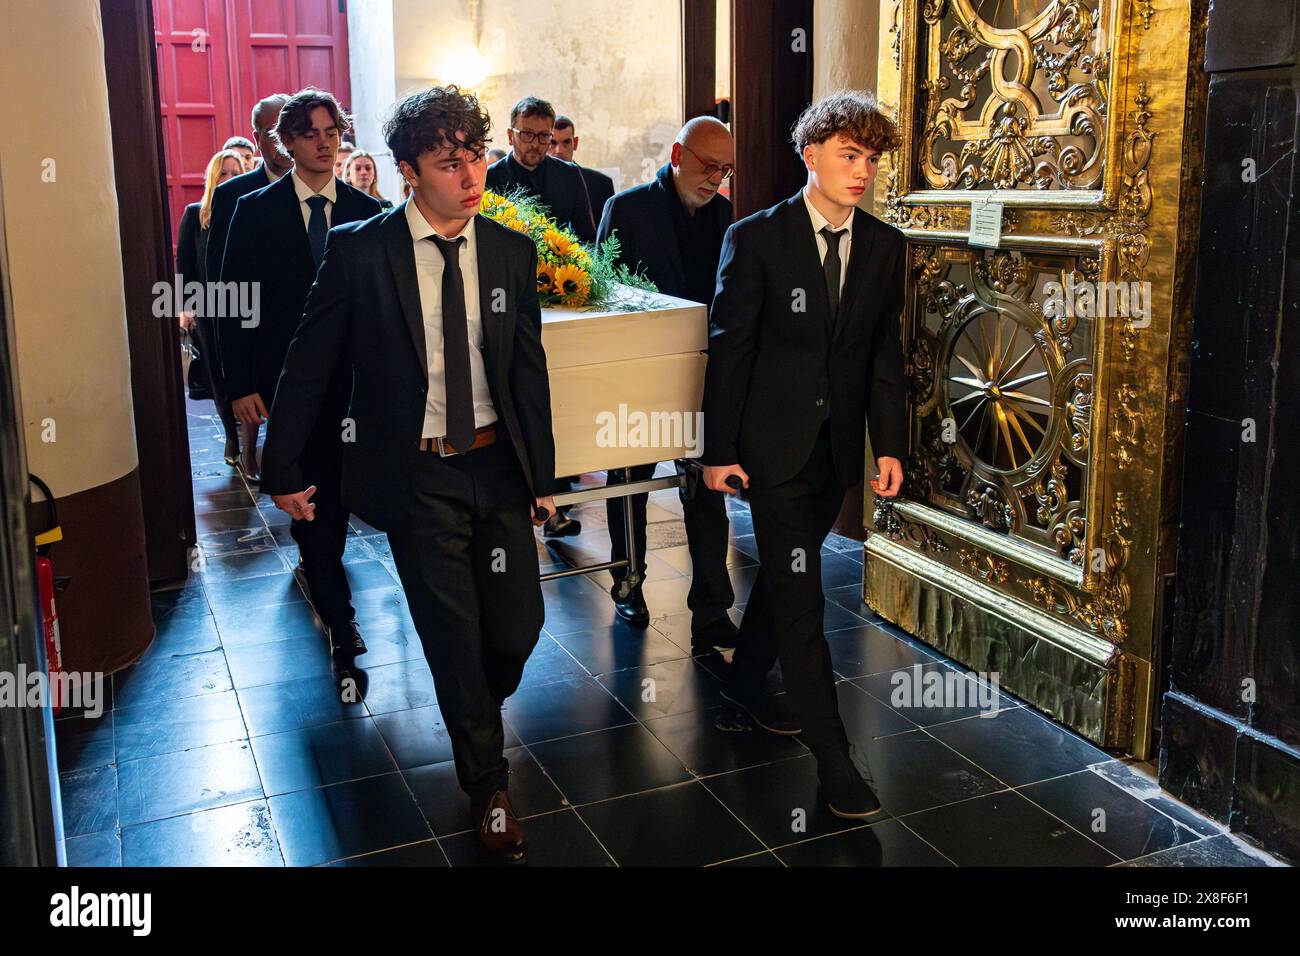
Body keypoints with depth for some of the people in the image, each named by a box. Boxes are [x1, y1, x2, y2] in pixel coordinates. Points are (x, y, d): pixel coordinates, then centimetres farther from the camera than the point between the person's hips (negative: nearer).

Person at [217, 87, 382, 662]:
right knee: (312, 486, -3)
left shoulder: (366, 212, 4)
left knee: (337, 483, 13)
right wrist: (241, 384, -7)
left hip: (351, 373, 2)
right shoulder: (256, 212, -1)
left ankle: (315, 564, 40)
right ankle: (338, 615, 3)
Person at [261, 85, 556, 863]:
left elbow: (529, 366, 7)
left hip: (497, 465, 3)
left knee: (519, 622, 5)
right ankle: (488, 783, 29)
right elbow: (310, 367, -2)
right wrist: (285, 469, 1)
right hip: (416, 476, -3)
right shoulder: (359, 252, -9)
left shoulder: (512, 251, 0)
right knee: (453, 636, 7)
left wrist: (541, 470, 8)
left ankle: (478, 715, 42)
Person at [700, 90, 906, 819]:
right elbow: (729, 349, -8)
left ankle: (747, 681, 41)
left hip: (837, 443, 5)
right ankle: (832, 755, 1)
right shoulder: (756, 238, -9)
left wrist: (890, 444, 3)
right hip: (774, 441, -5)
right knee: (800, 593, -4)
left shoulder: (886, 247, 4)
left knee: (786, 571, 18)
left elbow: (886, 353, 8)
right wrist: (720, 450, -9)